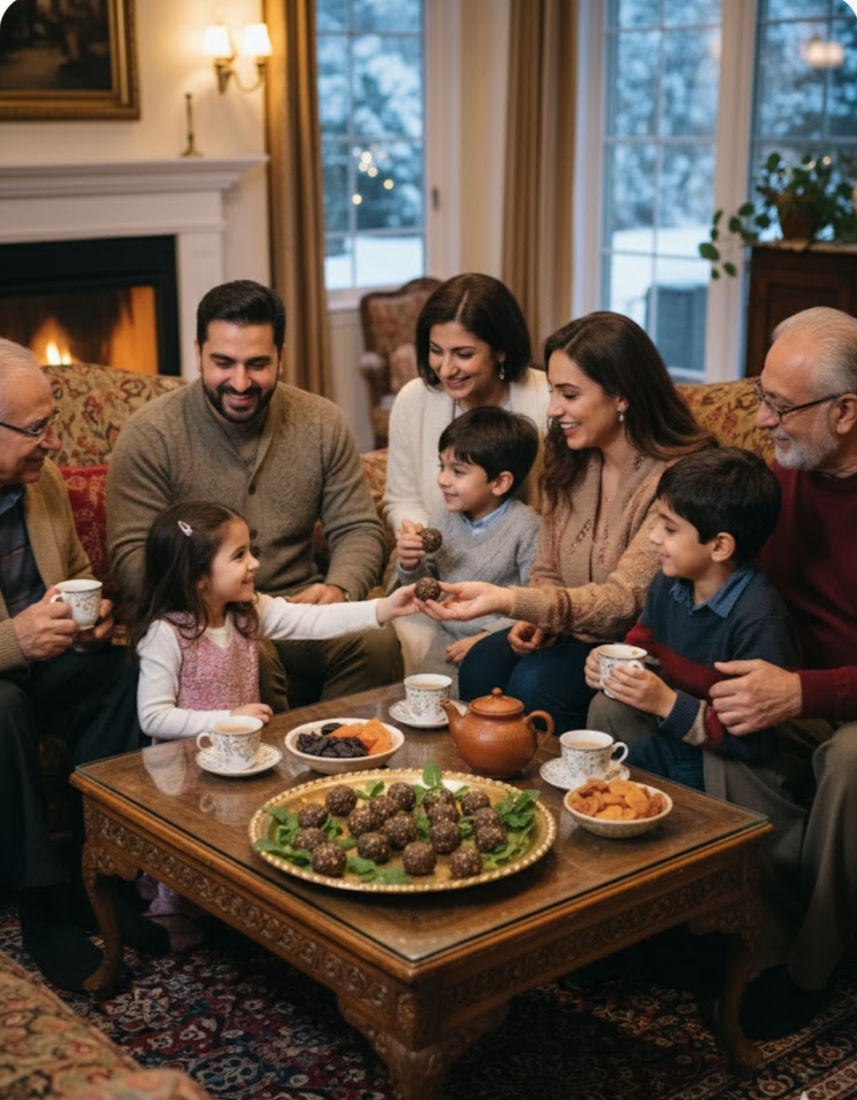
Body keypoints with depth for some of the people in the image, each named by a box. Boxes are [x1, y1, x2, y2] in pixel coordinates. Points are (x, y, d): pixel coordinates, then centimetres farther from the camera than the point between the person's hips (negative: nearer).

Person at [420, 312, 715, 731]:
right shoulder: (569, 461, 4)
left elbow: (625, 600, -26)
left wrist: (507, 600, -36)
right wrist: (534, 618, -10)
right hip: (574, 634, 6)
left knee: (536, 682, -29)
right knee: (480, 666, -21)